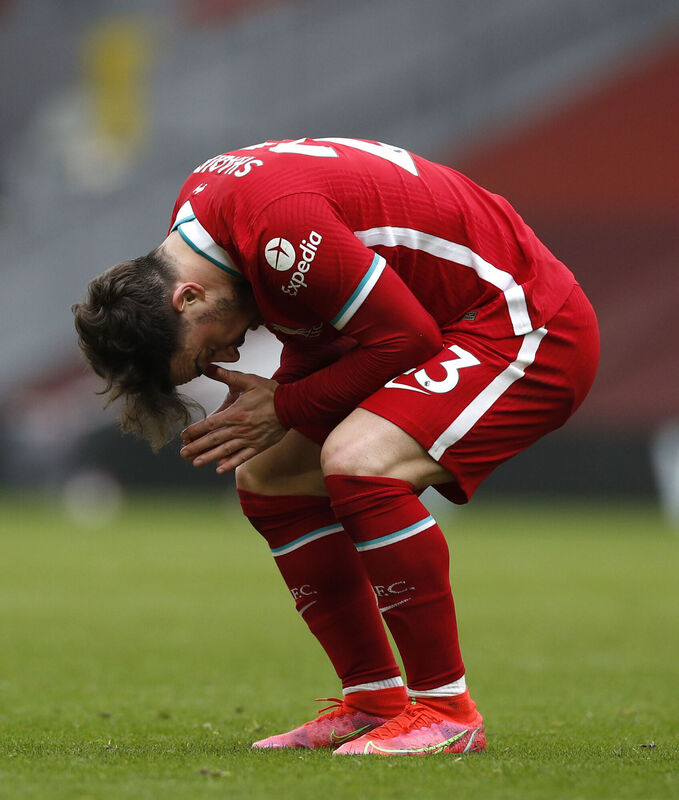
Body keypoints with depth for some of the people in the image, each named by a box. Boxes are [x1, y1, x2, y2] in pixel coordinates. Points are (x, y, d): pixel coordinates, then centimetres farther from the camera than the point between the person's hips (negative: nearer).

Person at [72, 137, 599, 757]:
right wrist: (278, 397, -6)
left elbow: (406, 335, -25)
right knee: (266, 478, 7)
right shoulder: (198, 201, 0)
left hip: (535, 328, -10)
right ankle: (375, 702, 11)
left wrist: (286, 408, -17)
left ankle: (447, 711, -19)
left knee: (357, 462, -30)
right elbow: (318, 328, 13)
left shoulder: (277, 224, -30)